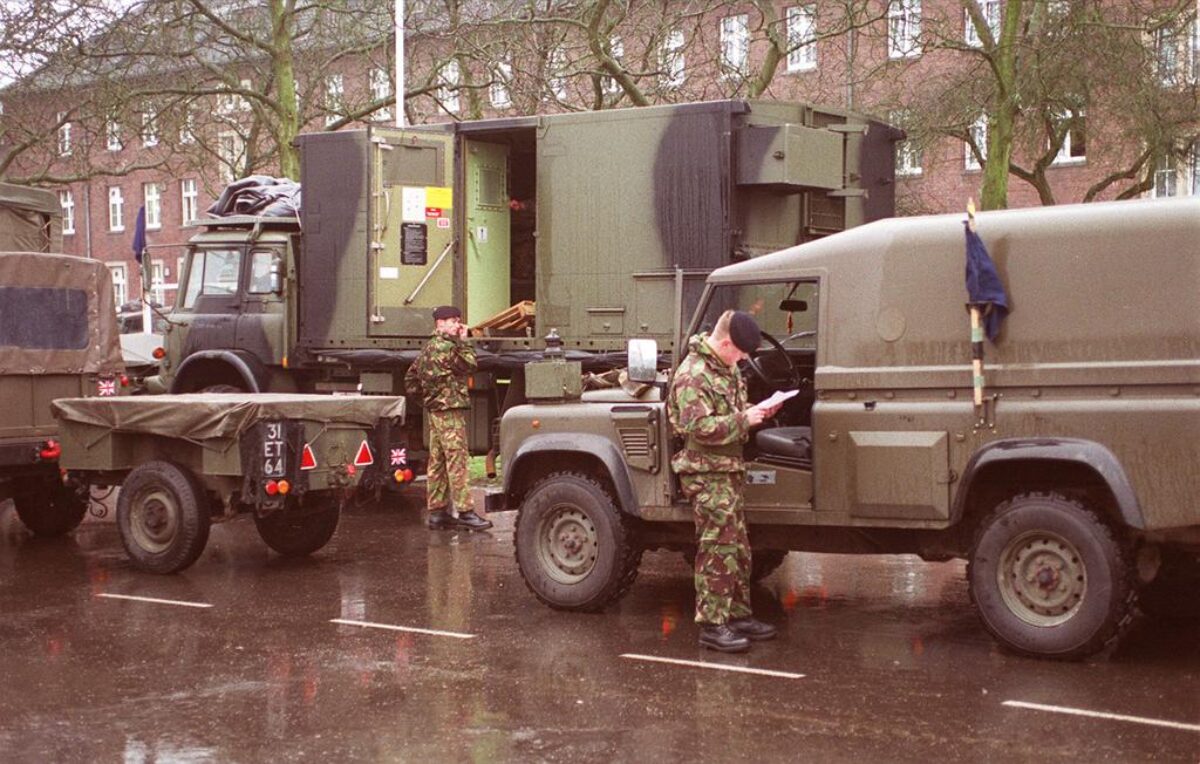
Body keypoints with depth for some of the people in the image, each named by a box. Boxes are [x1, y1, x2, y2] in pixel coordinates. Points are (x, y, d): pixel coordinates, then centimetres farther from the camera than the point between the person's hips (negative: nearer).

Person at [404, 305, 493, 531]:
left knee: (437, 462, 10)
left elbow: (410, 380, 20)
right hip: (450, 410, -10)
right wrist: (463, 342, -1)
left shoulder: (427, 349, 17)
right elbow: (471, 365, -10)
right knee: (456, 462, -10)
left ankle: (437, 512, 12)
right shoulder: (446, 347, -13)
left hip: (434, 410, 10)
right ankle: (464, 512, -11)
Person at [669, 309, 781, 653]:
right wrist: (743, 420, -22)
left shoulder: (727, 367, 12)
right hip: (707, 473, -10)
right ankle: (712, 625, -2)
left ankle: (738, 615, 24)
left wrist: (755, 412, 5)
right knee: (717, 550, -7)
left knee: (738, 549, 15)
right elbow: (700, 428, -27)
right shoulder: (693, 376, -19)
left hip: (729, 469, 10)